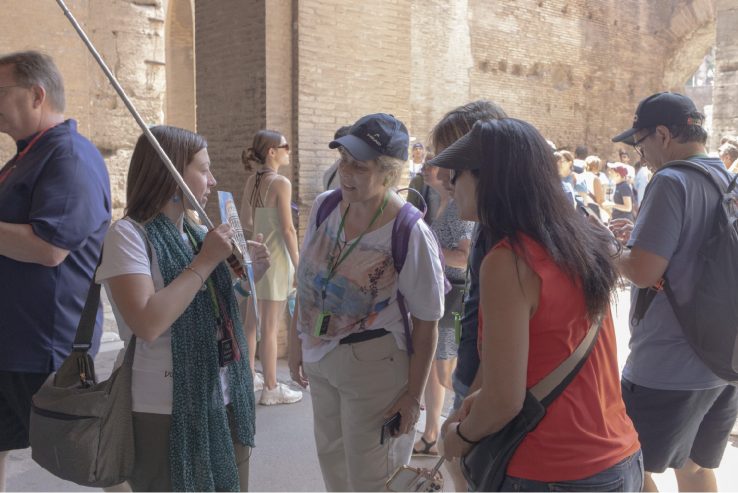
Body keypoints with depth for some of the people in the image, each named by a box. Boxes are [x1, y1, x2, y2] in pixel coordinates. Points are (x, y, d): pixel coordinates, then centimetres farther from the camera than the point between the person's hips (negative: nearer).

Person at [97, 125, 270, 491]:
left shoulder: (195, 232, 8)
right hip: (168, 412, -7)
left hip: (224, 402, 7)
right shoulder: (128, 234, -14)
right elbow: (148, 324, -27)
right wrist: (205, 261, -20)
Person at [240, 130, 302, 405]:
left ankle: (249, 377, 30)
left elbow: (244, 222, 12)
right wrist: (298, 266, -11)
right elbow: (288, 229, -16)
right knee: (270, 327, -1)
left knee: (251, 322, 17)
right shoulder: (281, 183, -14)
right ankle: (271, 389, 7)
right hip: (274, 258, -8)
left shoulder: (252, 181, 7)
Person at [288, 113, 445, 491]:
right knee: (331, 460, 23)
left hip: (372, 366, -6)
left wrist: (413, 394, -12)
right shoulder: (324, 206, -6)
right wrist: (296, 340, 12)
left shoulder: (410, 235, -23)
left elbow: (426, 322, -15)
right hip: (319, 358, 6)